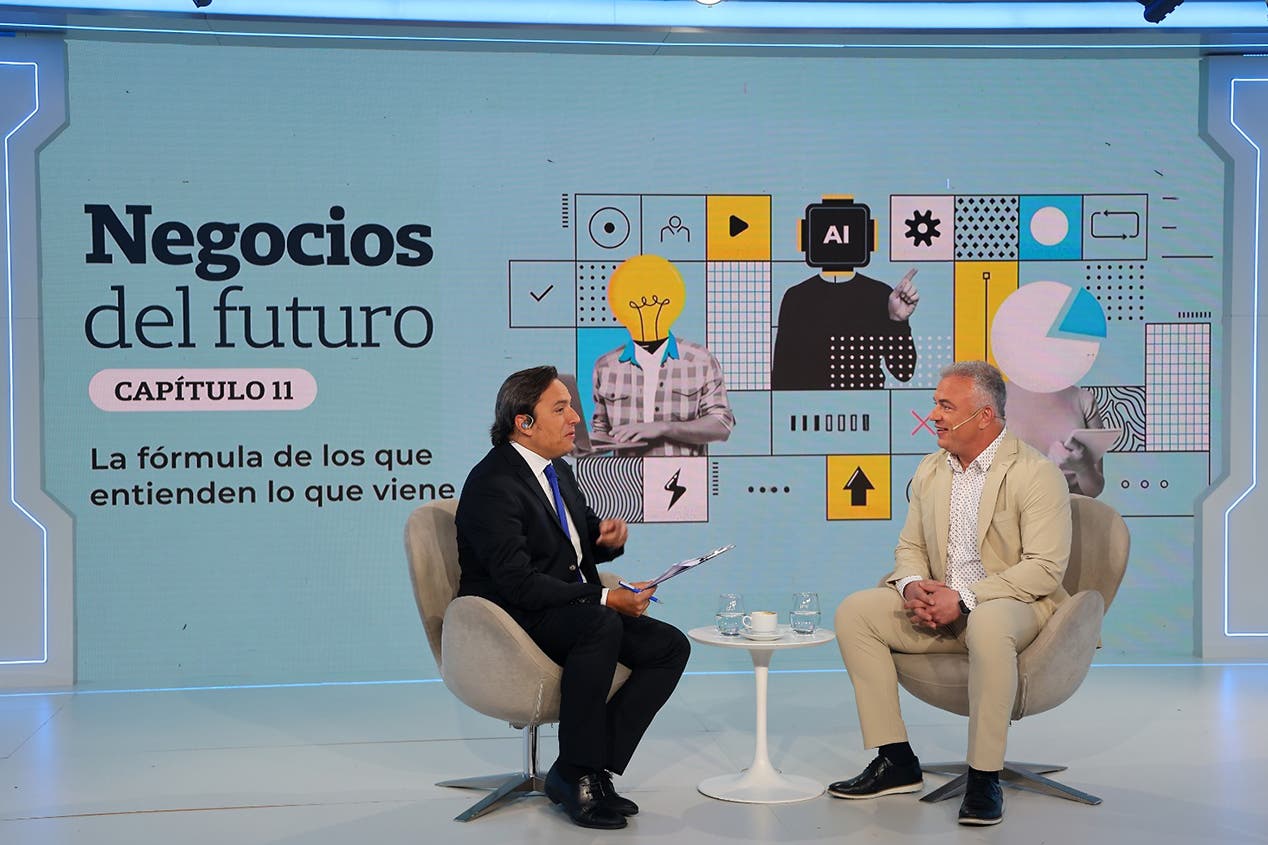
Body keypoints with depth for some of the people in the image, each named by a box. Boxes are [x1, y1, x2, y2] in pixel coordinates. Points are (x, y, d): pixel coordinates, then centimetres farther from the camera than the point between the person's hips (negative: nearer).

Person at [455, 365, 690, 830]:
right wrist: (604, 598, -24)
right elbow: (519, 582, -24)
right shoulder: (492, 484, -17)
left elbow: (586, 547, 24)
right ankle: (576, 773, -22)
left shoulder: (558, 471, 12)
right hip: (512, 620, -9)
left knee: (670, 646, -8)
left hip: (574, 610, 9)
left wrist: (610, 535, -1)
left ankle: (593, 766, -8)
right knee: (602, 626, -36)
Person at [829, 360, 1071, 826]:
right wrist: (912, 586, -10)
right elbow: (910, 547, 15)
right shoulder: (931, 470, 10)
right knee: (854, 610, -11)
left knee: (987, 625, -40)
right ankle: (896, 761, -7)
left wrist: (965, 599, -25)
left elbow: (1045, 567, -18)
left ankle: (984, 777, -25)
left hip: (1012, 604, -6)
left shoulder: (1036, 473, -11)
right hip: (940, 607, 7)